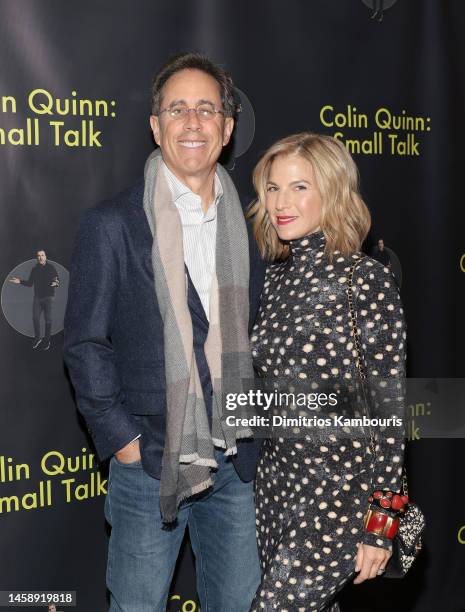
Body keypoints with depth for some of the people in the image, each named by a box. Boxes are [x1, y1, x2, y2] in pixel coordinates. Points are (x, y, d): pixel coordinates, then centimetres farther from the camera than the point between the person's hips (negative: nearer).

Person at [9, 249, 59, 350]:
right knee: (35, 318, 2)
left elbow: (58, 281, -9)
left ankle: (47, 340, 10)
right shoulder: (34, 269, 7)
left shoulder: (51, 268, -5)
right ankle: (37, 338, 19)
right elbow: (30, 283, 14)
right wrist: (20, 281, -1)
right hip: (37, 297, 4)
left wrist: (55, 283, -32)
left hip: (48, 297, -4)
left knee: (48, 319, -1)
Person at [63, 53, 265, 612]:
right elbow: (84, 345, -6)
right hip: (150, 462, -3)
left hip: (237, 461, 4)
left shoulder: (248, 225, 5)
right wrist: (123, 441, -9)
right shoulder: (112, 225, -7)